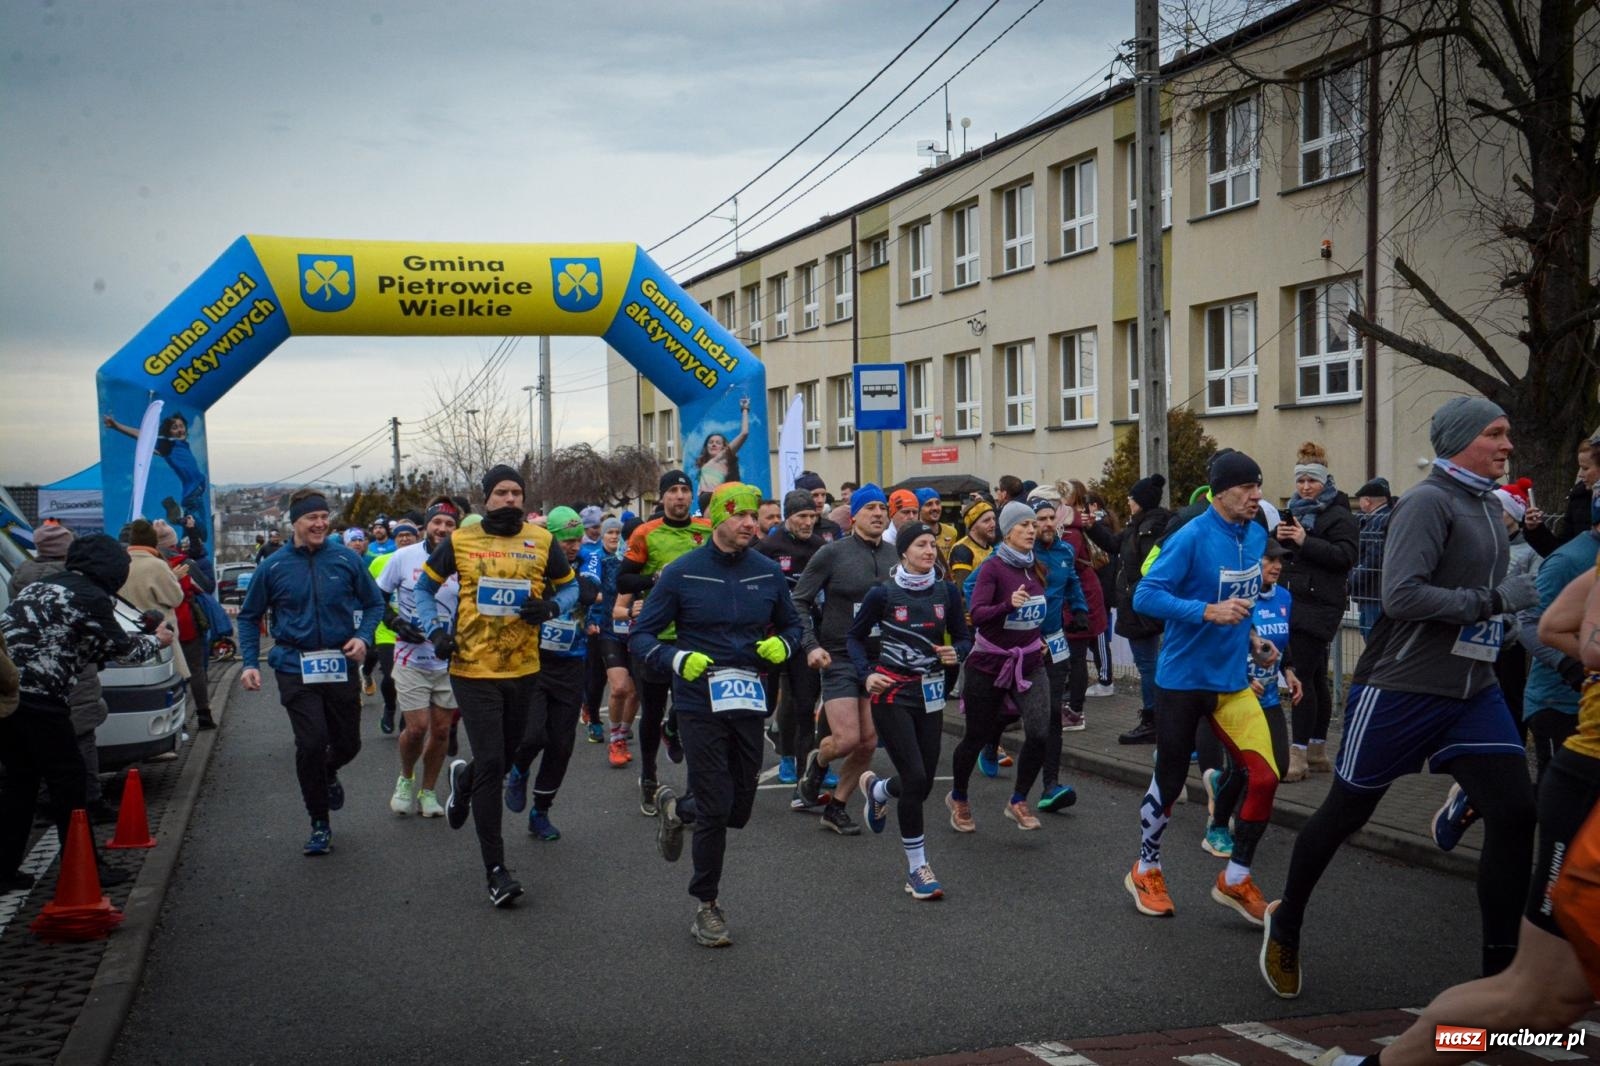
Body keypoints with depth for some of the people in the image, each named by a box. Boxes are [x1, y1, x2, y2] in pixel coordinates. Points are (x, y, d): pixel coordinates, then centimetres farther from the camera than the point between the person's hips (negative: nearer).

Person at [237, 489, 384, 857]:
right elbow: (249, 617, 10)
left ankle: (328, 774, 48)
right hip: (295, 668, -1)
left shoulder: (347, 560, -1)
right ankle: (319, 824, 6)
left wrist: (363, 637, -8)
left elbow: (374, 603, 10)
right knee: (312, 742, -12)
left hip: (341, 665, 2)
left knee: (348, 743, 9)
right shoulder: (273, 567, -1)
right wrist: (250, 663, -1)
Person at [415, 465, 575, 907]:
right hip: (473, 669, -3)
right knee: (491, 764, -8)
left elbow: (569, 586, 13)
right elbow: (424, 587, 11)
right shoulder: (460, 541, -1)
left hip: (523, 668, 3)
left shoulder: (541, 540, 3)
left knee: (507, 756, 18)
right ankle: (495, 870, 0)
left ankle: (464, 778, 55)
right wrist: (435, 631, -5)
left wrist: (551, 607, -9)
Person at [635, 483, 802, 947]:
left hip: (749, 701, 4)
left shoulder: (768, 573, 3)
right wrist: (677, 659, -23)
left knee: (739, 810, 11)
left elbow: (791, 625, 17)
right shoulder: (681, 573, -7)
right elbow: (641, 636, -4)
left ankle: (676, 808, 44)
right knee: (715, 809, -3)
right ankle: (707, 905, 16)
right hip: (699, 704, -4)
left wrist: (782, 644, -7)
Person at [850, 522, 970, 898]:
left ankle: (876, 788, 43)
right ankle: (917, 868, 3)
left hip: (931, 693, 4)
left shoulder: (947, 592, 1)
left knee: (923, 783, 7)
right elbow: (854, 637, 2)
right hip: (892, 693, -4)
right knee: (916, 778, -12)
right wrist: (867, 673, -13)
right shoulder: (883, 594, -8)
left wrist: (956, 652, -14)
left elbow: (962, 638, 9)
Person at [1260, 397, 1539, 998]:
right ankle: (1286, 925, 29)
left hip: (1474, 692, 8)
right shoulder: (1429, 503, -15)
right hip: (1402, 690, -7)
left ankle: (1500, 974, 3)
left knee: (1514, 813, -5)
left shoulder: (1489, 506, 13)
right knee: (1345, 812, 7)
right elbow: (1402, 595, -25)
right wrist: (1494, 600, -21)